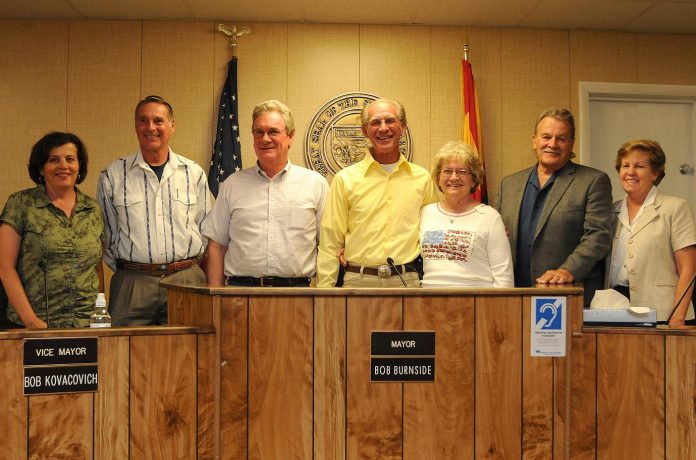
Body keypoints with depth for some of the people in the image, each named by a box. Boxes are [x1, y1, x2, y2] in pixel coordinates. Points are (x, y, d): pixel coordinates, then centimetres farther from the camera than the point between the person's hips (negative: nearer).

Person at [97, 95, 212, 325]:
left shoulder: (194, 173, 8)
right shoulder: (112, 176, 5)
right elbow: (104, 233, 10)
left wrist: (188, 265, 8)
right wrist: (125, 268, 7)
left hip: (187, 280, 1)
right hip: (132, 283, -1)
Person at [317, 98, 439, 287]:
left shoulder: (422, 178, 7)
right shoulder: (345, 179, 2)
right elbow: (330, 243, 1)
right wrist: (325, 289, -4)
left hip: (407, 280, 2)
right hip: (358, 280, -1)